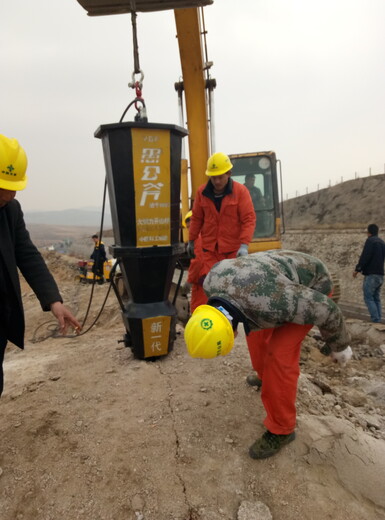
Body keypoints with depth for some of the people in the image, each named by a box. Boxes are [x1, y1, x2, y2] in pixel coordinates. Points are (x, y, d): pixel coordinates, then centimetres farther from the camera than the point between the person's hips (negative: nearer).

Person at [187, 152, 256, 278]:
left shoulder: (240, 191, -4)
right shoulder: (202, 192, 5)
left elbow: (249, 219, -8)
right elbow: (196, 219, 14)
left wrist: (244, 245, -18)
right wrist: (191, 241, 18)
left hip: (234, 250, -2)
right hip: (210, 249, 2)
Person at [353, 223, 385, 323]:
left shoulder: (370, 240, -9)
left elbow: (365, 257, -17)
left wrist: (357, 269, -8)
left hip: (371, 274, -8)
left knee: (368, 298, -5)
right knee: (377, 298, 13)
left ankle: (375, 319, -10)